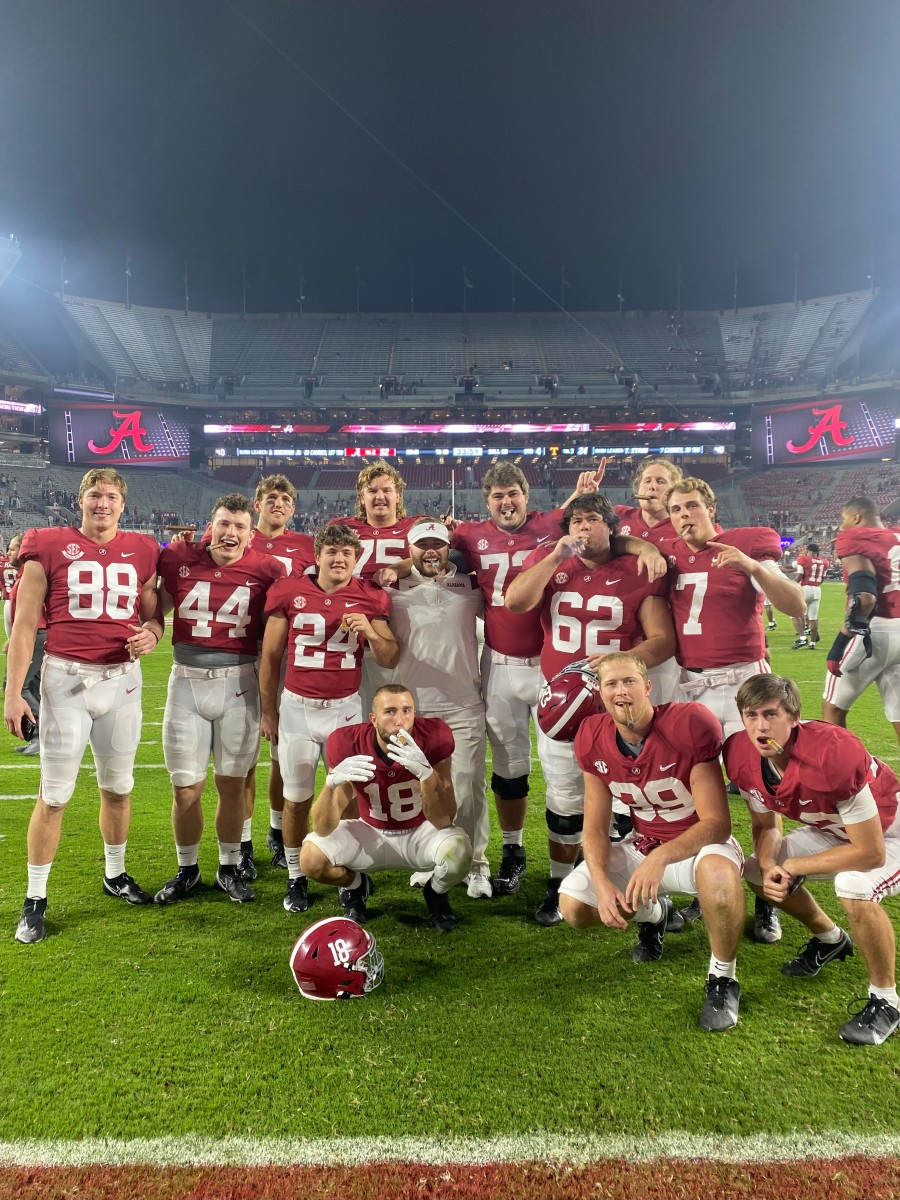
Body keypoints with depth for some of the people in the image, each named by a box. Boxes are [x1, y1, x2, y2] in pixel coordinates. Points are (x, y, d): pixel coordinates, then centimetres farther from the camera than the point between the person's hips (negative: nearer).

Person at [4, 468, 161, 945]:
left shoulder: (141, 552, 5)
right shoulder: (50, 547, -3)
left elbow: (153, 614, 14)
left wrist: (151, 633, -11)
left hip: (122, 678, 3)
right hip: (65, 678, -3)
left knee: (118, 787, 15)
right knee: (54, 794, 2)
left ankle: (115, 875, 35)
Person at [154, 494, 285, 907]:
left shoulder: (266, 570, -5)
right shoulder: (178, 559, -2)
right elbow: (156, 610, 13)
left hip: (238, 683, -1)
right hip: (187, 682, 1)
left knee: (232, 782, 10)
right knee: (186, 788, 7)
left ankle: (229, 868, 29)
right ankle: (186, 871, 29)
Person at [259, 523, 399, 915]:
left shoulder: (369, 598, -1)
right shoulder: (290, 592, -3)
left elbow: (389, 660, 2)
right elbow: (270, 656, 5)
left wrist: (371, 632, -18)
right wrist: (268, 712, 8)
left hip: (346, 709, 0)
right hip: (296, 707, 0)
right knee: (297, 799, 9)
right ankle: (296, 878, 27)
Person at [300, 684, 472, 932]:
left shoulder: (434, 737, -27)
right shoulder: (348, 744, -24)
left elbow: (443, 822, -27)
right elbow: (323, 829, -24)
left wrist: (426, 773, -45)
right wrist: (331, 783, -44)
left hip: (422, 833, -1)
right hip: (371, 833, 1)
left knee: (458, 853, -32)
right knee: (311, 858, -24)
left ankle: (436, 894, 6)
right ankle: (355, 886, 12)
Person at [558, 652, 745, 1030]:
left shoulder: (687, 726, -27)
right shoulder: (593, 741, -12)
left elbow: (717, 822, -24)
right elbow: (595, 828, -5)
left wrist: (661, 858, -39)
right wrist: (602, 882, -22)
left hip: (698, 843, -5)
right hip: (642, 844, 5)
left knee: (717, 872, -39)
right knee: (573, 907, -9)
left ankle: (722, 978, -11)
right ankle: (653, 913, 23)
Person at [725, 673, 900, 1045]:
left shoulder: (833, 754, -40)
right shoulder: (740, 756, -20)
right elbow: (766, 825, -3)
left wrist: (793, 868, -24)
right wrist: (769, 867, -23)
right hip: (834, 828, 7)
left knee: (853, 888, -34)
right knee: (756, 871, 0)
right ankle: (830, 940, 27)